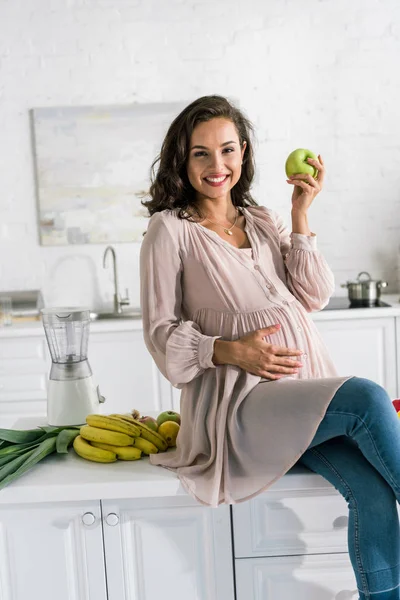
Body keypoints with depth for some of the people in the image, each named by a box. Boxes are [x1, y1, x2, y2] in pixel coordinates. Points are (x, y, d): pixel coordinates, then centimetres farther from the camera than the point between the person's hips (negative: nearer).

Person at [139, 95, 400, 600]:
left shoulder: (263, 219, 17)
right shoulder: (170, 229, 3)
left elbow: (315, 297, 8)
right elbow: (160, 331, -1)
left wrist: (300, 217, 0)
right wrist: (230, 351, -15)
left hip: (309, 388, 5)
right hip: (237, 401, -4)